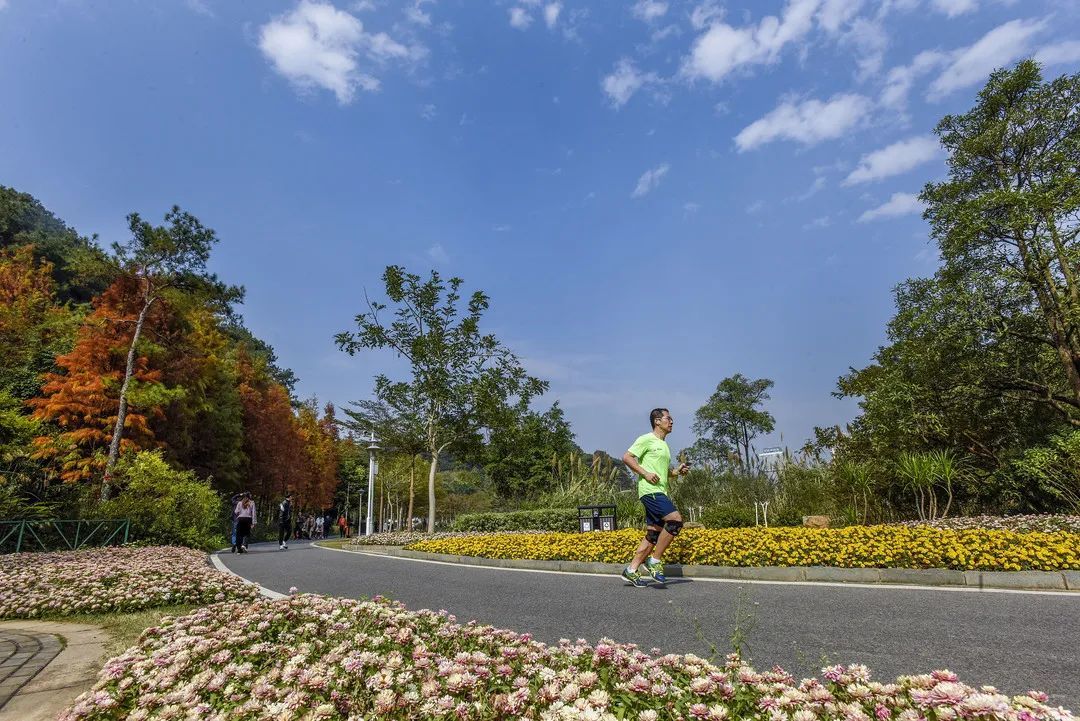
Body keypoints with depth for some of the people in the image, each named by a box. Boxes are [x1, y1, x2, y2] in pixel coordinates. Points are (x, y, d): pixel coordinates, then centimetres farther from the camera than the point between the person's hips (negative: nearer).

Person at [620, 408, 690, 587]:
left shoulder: (664, 444, 23)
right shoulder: (646, 439, -4)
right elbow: (626, 457, -11)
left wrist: (677, 471, 14)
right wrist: (645, 474, -18)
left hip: (660, 492, 9)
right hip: (650, 490, -9)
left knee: (653, 534, 5)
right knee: (676, 519, -20)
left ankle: (631, 570, 11)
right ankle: (655, 561, -9)